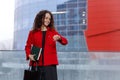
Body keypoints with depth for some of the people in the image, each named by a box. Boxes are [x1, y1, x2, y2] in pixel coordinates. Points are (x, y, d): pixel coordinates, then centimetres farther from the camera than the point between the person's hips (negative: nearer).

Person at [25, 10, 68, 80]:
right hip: (37, 64, 0)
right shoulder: (33, 33, 8)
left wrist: (59, 37, -18)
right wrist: (29, 55, -8)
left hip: (50, 64, 1)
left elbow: (65, 42, 3)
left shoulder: (53, 32, 11)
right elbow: (28, 46, 12)